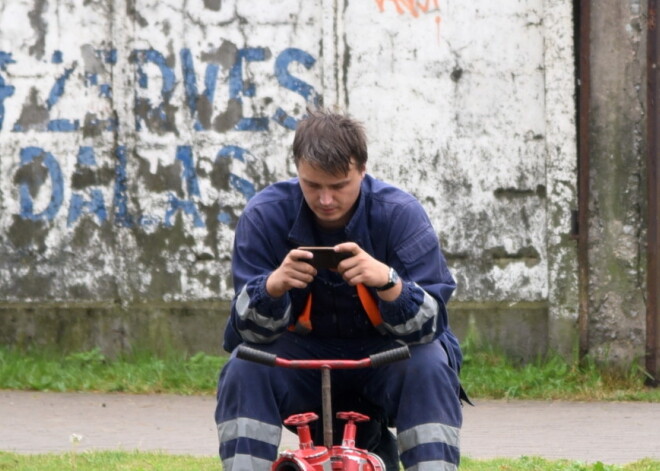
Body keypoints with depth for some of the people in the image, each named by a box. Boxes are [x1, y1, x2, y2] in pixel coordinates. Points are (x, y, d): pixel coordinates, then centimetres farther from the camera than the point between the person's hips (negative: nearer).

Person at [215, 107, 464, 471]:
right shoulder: (265, 215, -13)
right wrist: (273, 285, -38)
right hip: (302, 355, 1)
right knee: (245, 368, -27)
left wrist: (388, 281, -44)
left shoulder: (400, 214, -16)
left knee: (429, 366, -30)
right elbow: (248, 330, -15)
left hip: (383, 357, -1)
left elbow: (429, 325, -23)